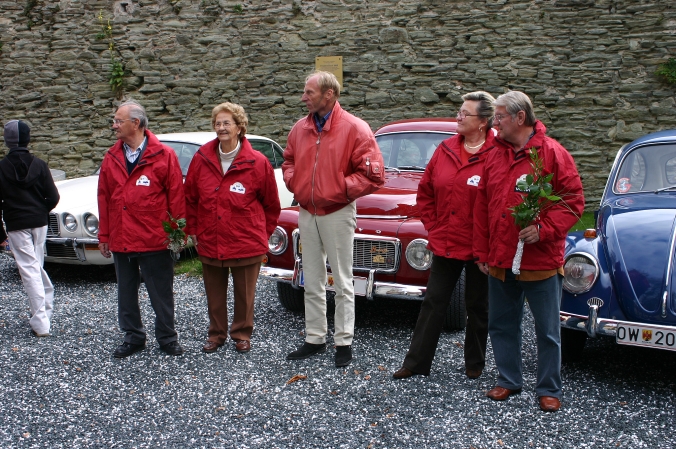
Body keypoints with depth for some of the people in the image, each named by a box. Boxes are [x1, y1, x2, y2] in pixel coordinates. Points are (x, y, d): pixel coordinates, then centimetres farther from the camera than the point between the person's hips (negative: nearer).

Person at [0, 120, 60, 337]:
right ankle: (45, 307, 23)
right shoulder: (39, 165, -2)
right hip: (39, 223, 3)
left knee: (30, 270, -3)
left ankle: (41, 323, -4)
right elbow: (53, 197, -3)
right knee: (36, 266, 19)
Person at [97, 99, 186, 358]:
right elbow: (104, 199, 7)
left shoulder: (164, 156, -7)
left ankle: (167, 338, 23)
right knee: (126, 293, 15)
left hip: (154, 241, -4)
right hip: (120, 241, 5)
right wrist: (103, 236, 7)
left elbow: (176, 198, -7)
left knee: (161, 294, 7)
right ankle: (133, 337, 30)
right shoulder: (111, 158, 6)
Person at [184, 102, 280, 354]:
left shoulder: (257, 163, -9)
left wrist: (263, 233, 5)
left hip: (247, 244, -2)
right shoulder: (202, 159, -2)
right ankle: (216, 334, 32)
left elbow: (271, 204, 1)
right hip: (209, 243, 3)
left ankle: (242, 335, 29)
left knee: (245, 294, 11)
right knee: (214, 294, 14)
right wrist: (195, 231, 9)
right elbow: (190, 199, 9)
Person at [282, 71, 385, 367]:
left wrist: (342, 190, -15)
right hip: (307, 212, 6)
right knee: (312, 282, 13)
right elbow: (289, 161, 22)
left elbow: (373, 174, -13)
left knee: (342, 283, 4)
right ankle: (315, 339, 25)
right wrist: (294, 183, 4)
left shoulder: (354, 129, -12)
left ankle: (344, 342, 14)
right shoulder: (301, 128, 6)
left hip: (337, 213, -5)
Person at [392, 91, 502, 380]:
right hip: (444, 245, 4)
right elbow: (425, 192, 11)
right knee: (433, 303, 9)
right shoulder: (446, 150, 4)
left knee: (477, 307, 12)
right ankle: (416, 362, 17)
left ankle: (475, 364, 29)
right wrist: (433, 230, 6)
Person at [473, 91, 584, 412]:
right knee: (501, 325, 14)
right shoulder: (495, 157, 9)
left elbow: (572, 201, -10)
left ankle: (549, 390, 19)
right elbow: (482, 208, 12)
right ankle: (509, 381, 30)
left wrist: (543, 229, -22)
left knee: (547, 331, 5)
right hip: (500, 262, 6)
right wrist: (482, 253, 9)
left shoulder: (553, 153, -7)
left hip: (541, 262, -5)